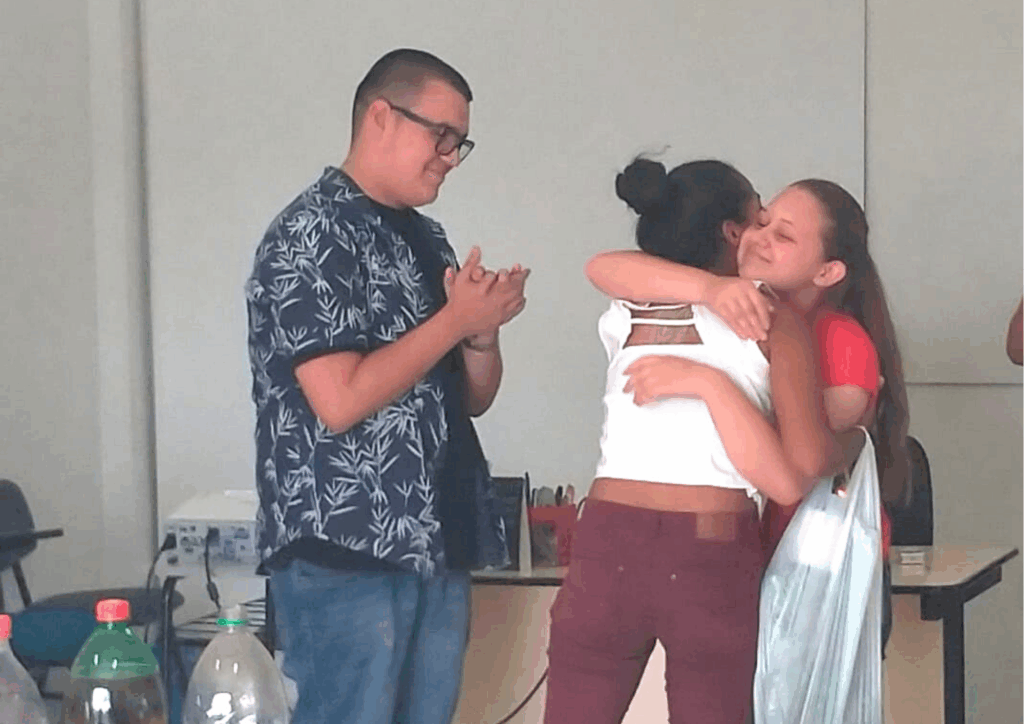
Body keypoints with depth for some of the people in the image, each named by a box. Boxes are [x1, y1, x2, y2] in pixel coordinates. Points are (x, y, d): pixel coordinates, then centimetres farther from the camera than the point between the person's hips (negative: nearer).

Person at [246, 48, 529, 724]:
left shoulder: (426, 236, 15)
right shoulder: (311, 236, -11)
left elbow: (473, 397, 18)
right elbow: (340, 401, -21)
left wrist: (483, 331, -4)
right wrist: (455, 319, -13)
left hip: (436, 544, 8)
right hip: (343, 549, -8)